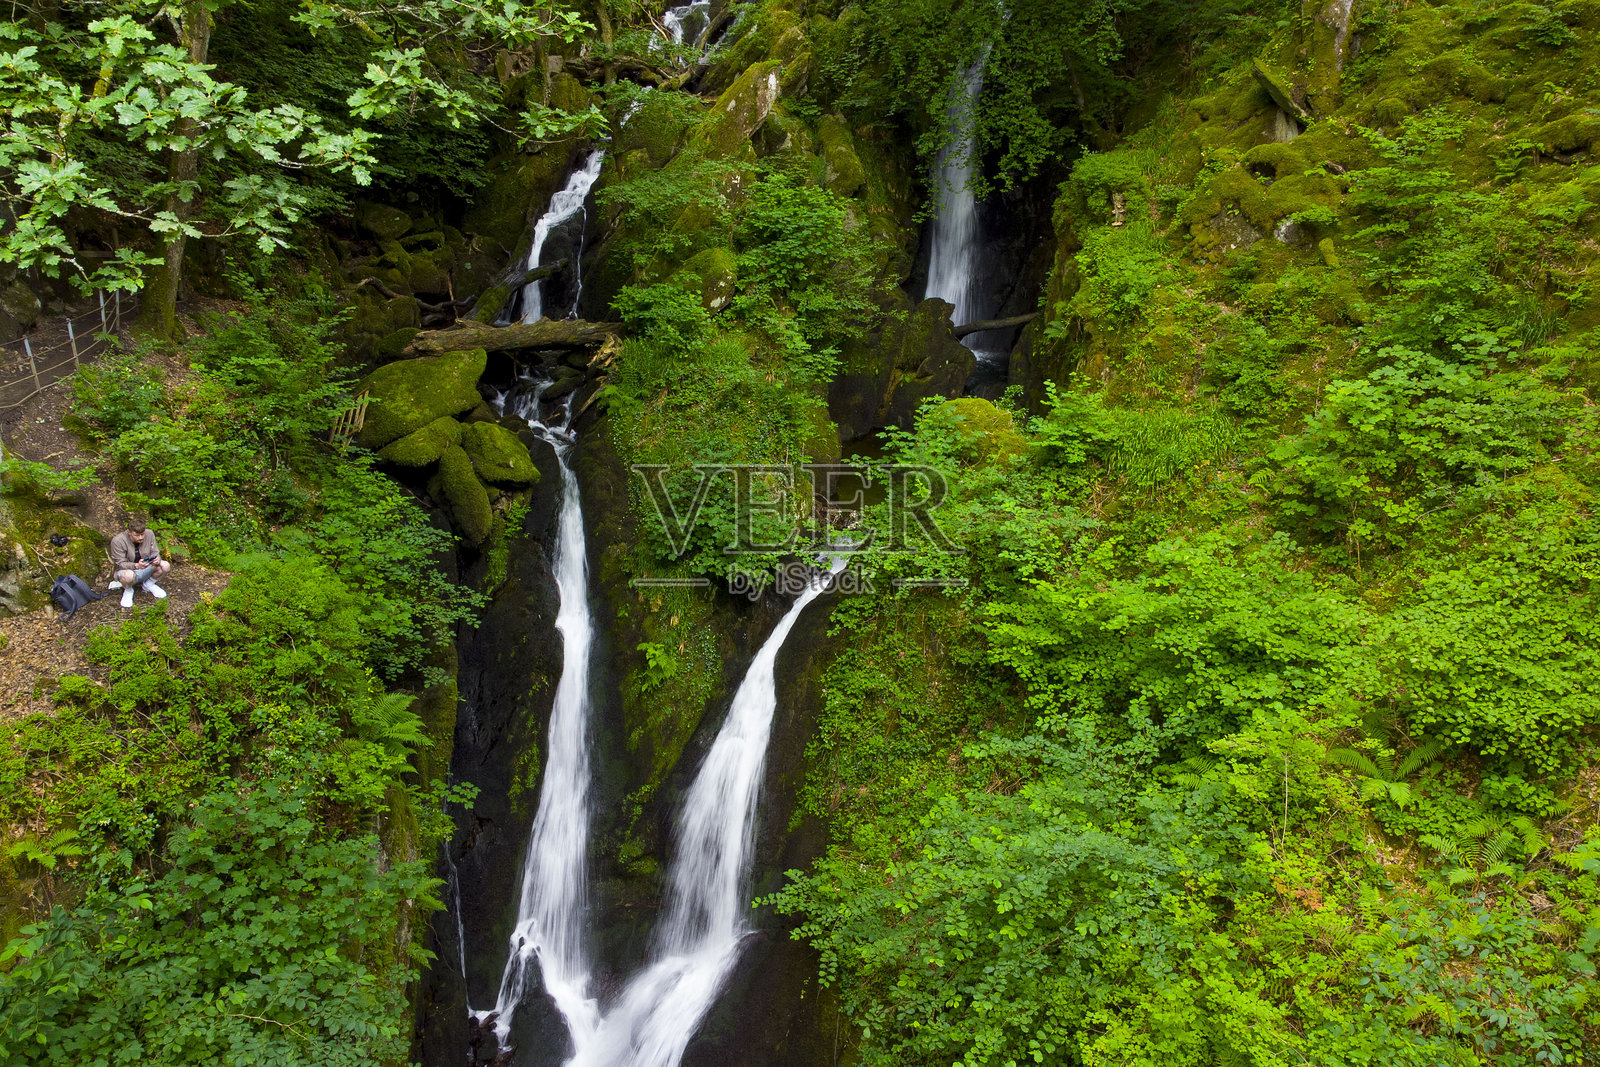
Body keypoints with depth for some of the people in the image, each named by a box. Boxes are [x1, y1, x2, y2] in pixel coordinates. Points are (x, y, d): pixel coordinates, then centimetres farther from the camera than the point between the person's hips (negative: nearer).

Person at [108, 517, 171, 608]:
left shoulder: (149, 534, -11)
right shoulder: (117, 541, -22)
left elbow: (155, 553, -5)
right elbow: (121, 564, -22)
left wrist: (157, 560, -31)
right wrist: (136, 566, -42)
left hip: (145, 570, 4)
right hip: (126, 570, -4)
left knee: (165, 566, -22)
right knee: (128, 575, -41)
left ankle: (149, 584, 8)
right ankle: (128, 590, -2)